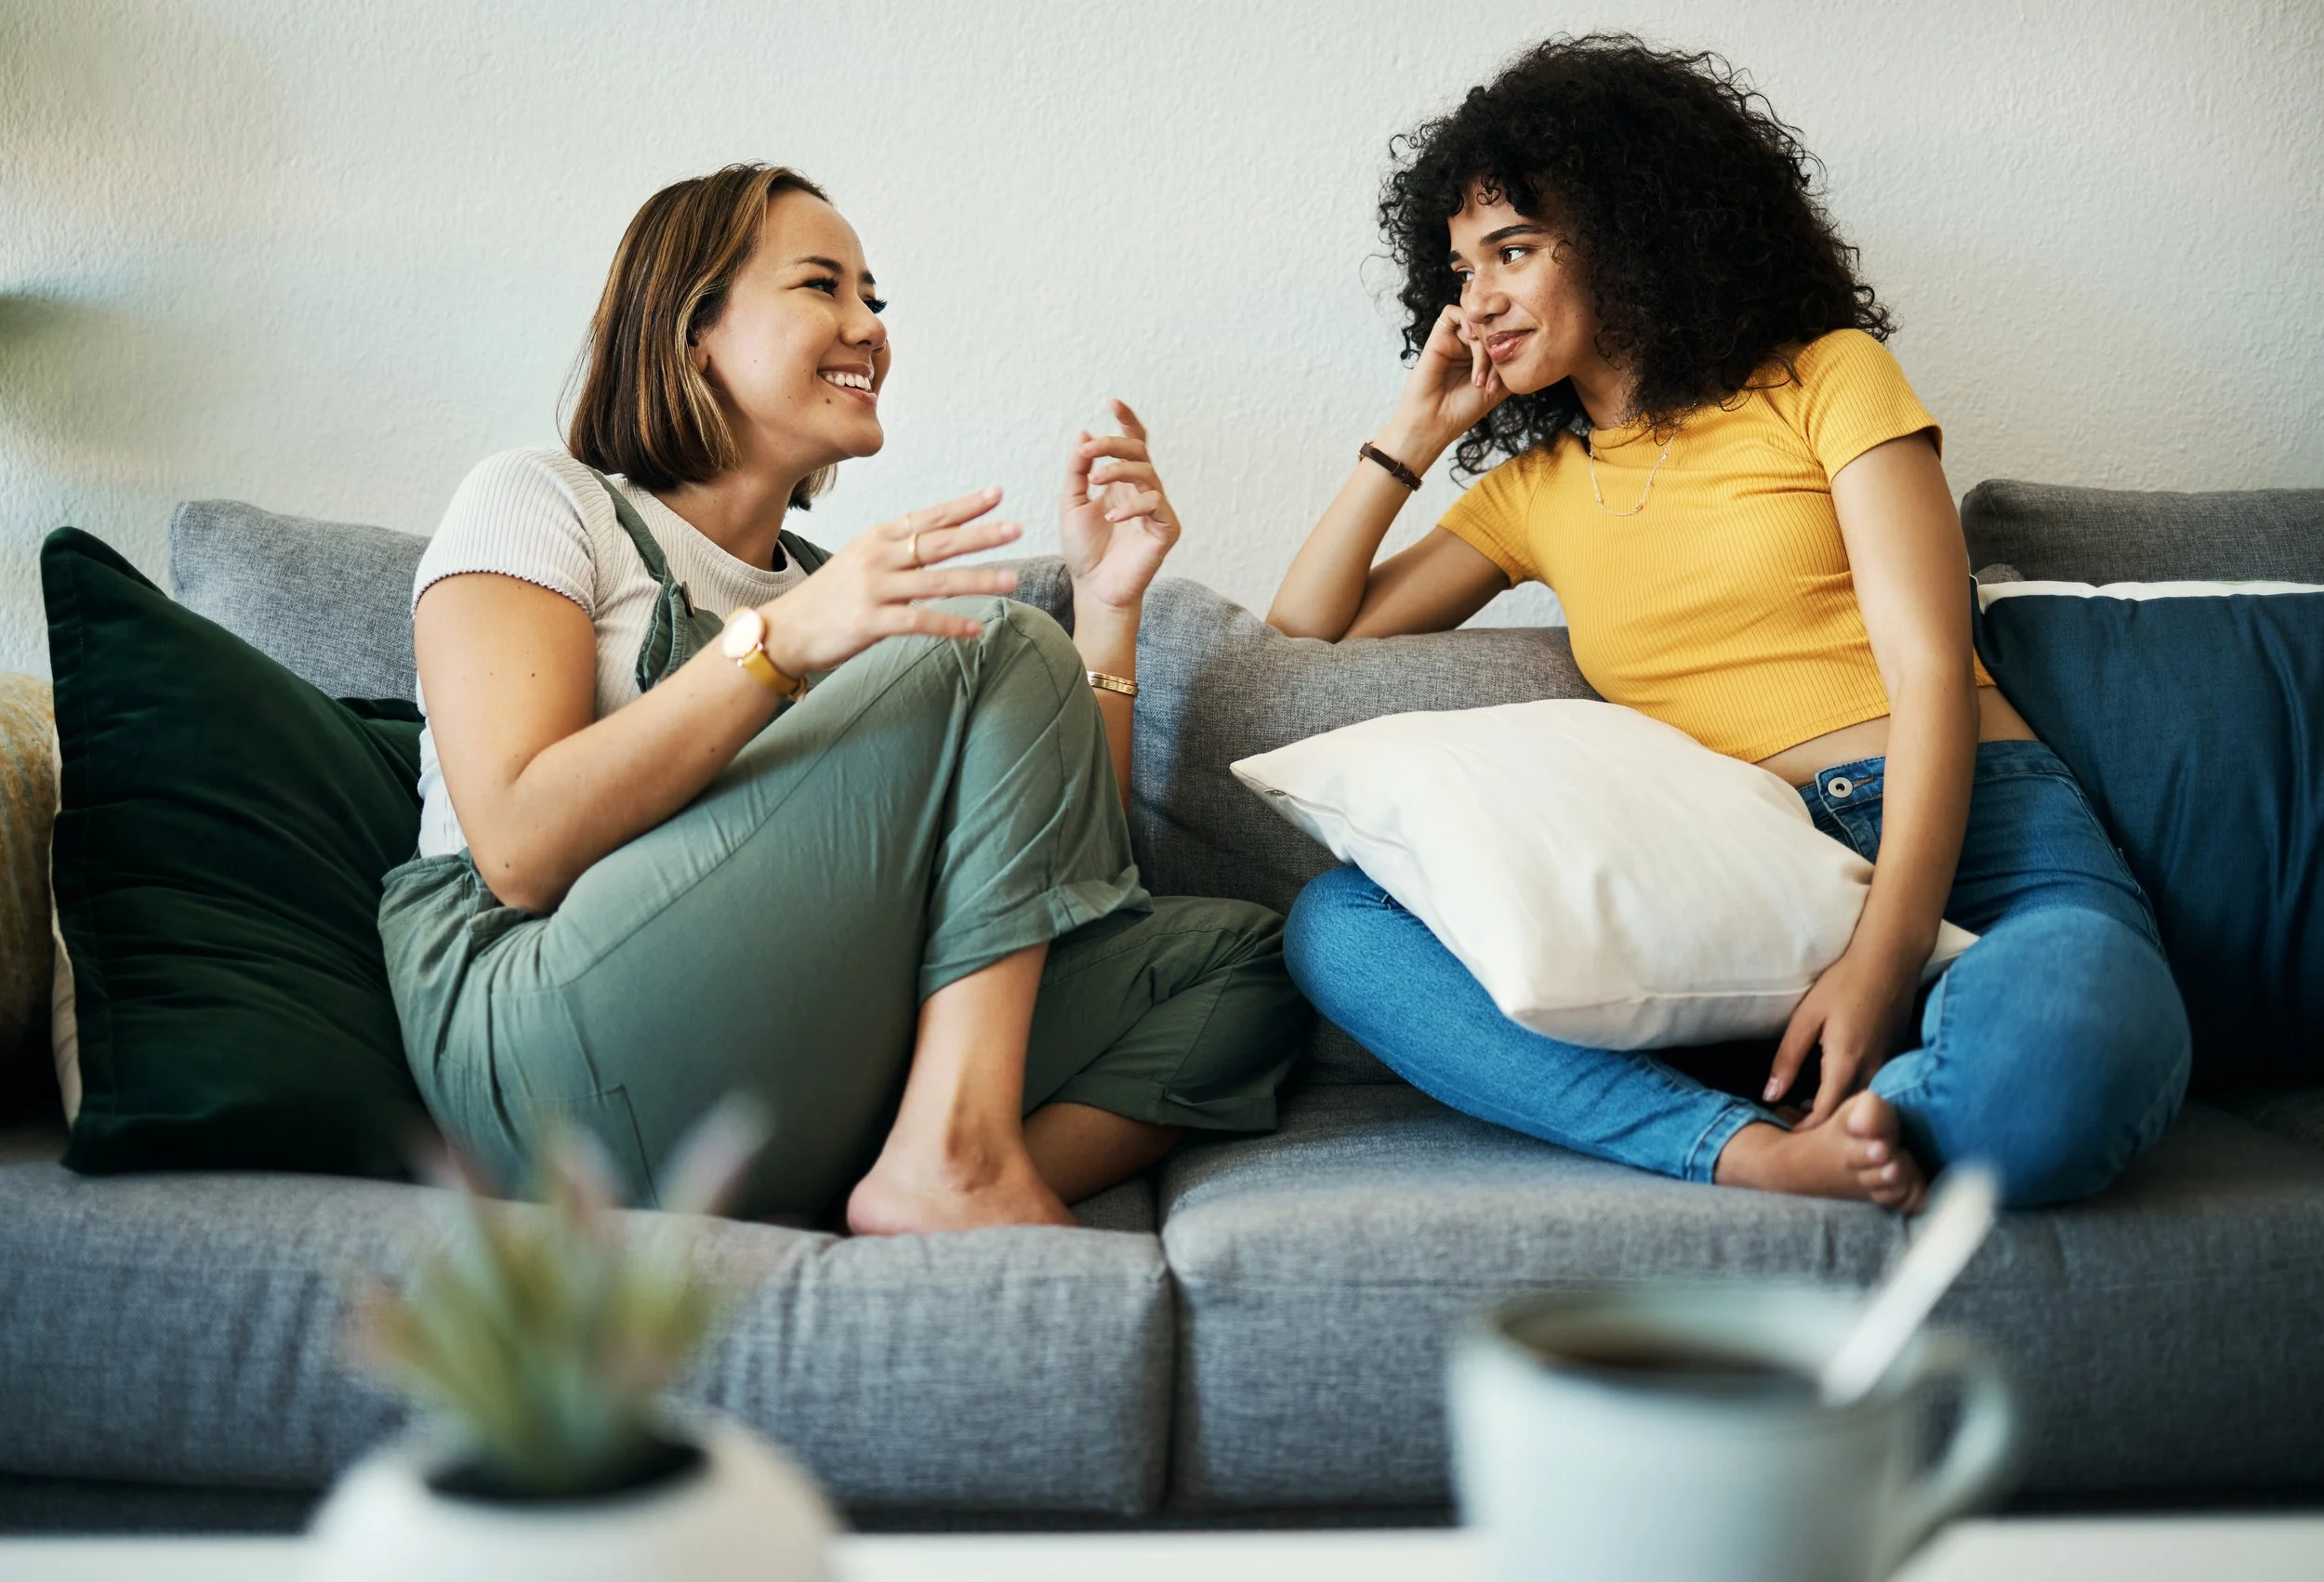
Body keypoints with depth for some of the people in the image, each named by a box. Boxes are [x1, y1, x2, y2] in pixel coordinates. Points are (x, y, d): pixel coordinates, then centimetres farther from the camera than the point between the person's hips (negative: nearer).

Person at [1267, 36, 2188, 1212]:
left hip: (1973, 841, -3)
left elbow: (1931, 673, -2)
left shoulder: (1827, 380, 10)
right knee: (1333, 925, -21)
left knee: (2055, 1064, -41)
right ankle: (1757, 1154, -30)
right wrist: (1411, 436, 17)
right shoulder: (1531, 487, 23)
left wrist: (1883, 959, -18)